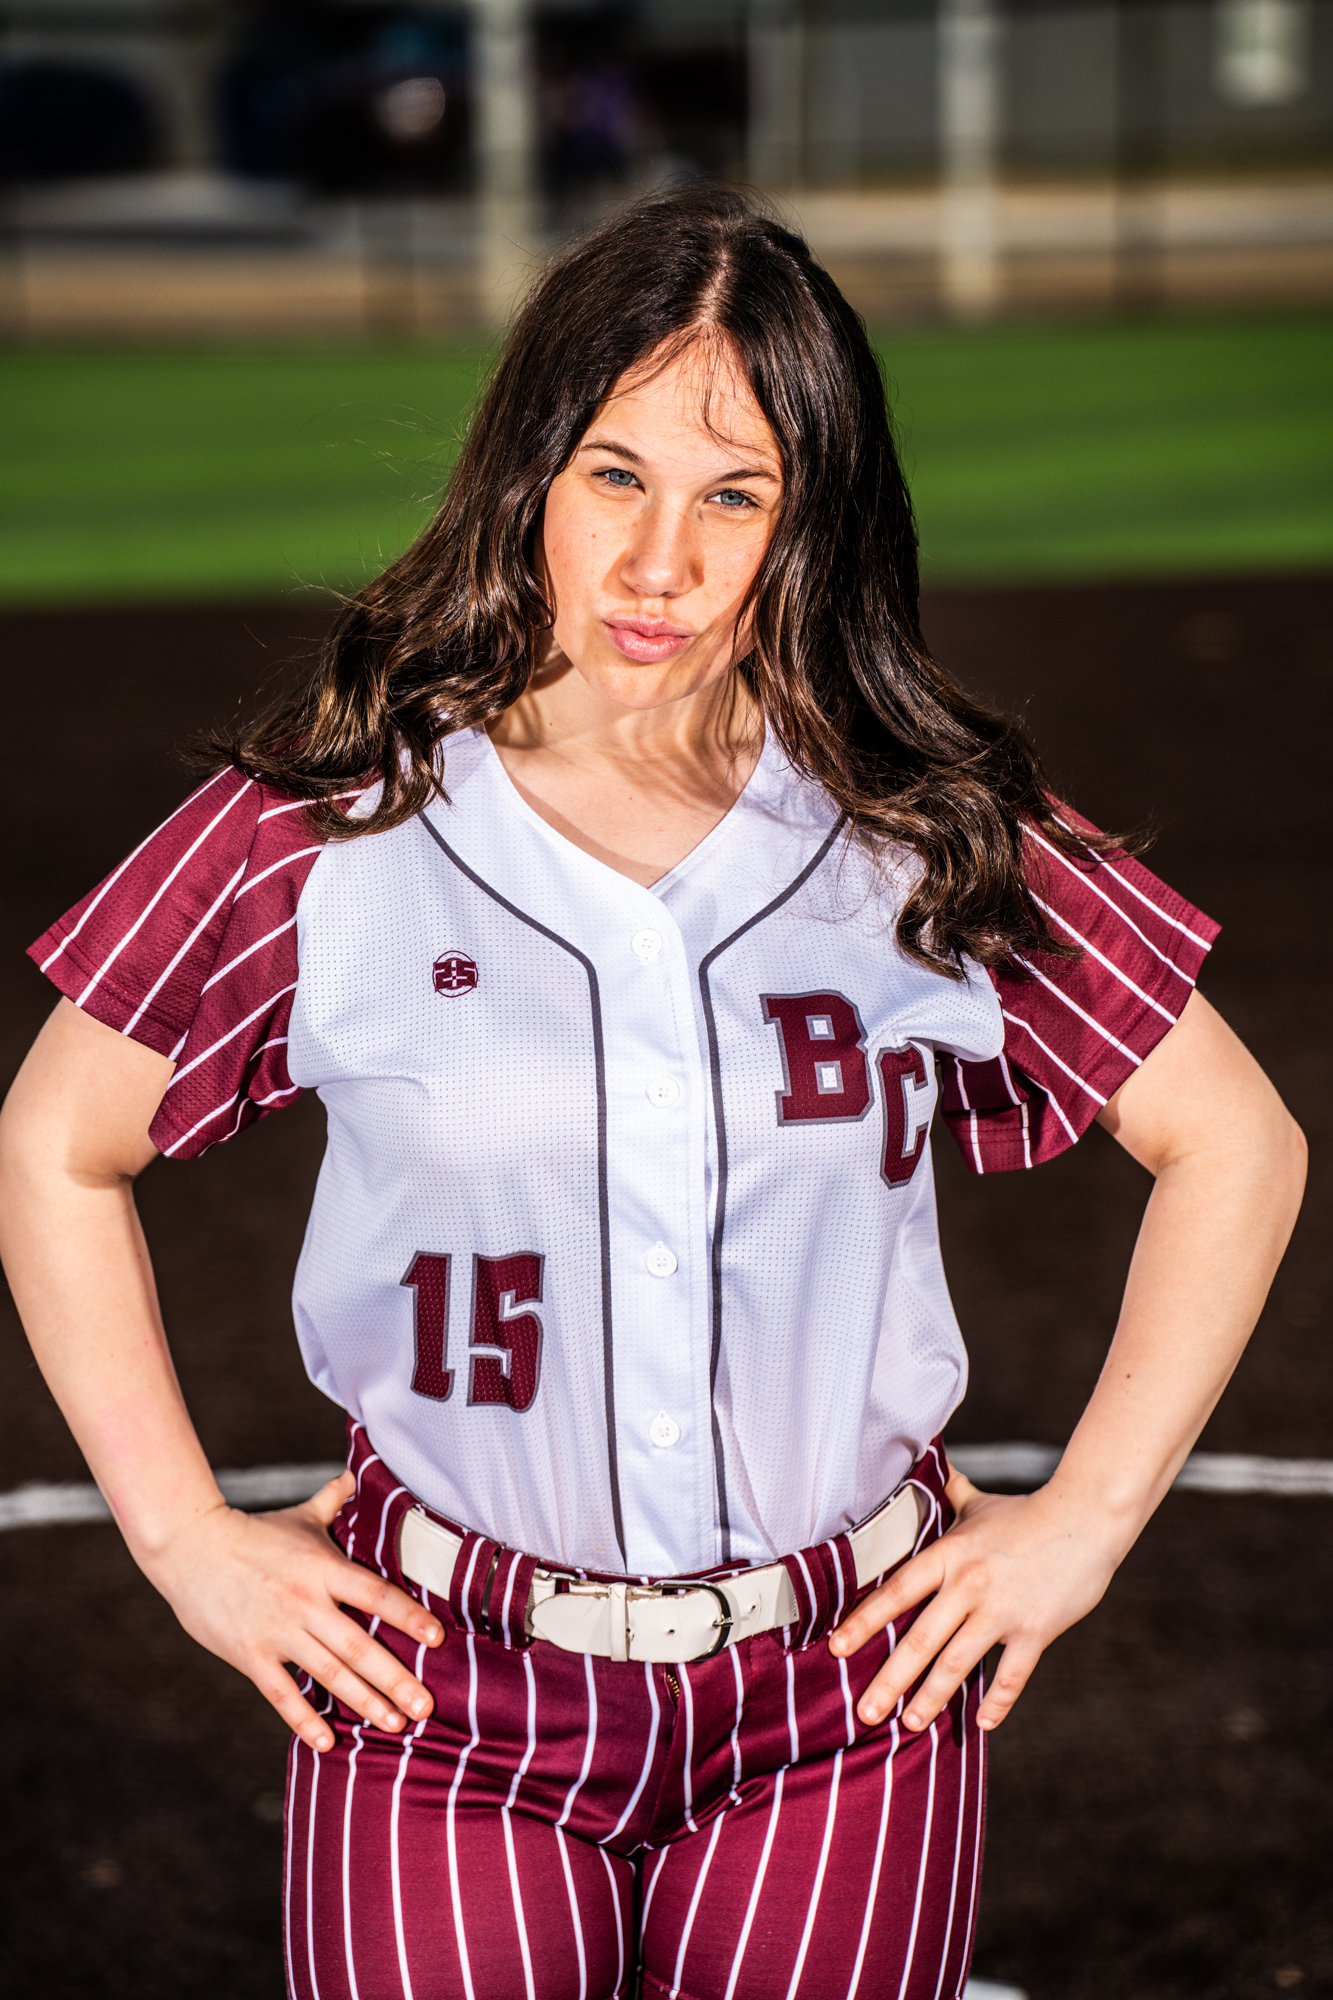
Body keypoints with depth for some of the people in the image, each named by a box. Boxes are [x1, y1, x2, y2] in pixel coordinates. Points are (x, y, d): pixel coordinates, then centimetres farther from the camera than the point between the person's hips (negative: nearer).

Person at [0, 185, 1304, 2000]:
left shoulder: (930, 838, -4)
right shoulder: (333, 826, -6)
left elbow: (1236, 1145, 6)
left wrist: (1086, 1518, 2)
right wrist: (182, 1533, 2)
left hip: (845, 1706, 1)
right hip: (448, 1698, -1)